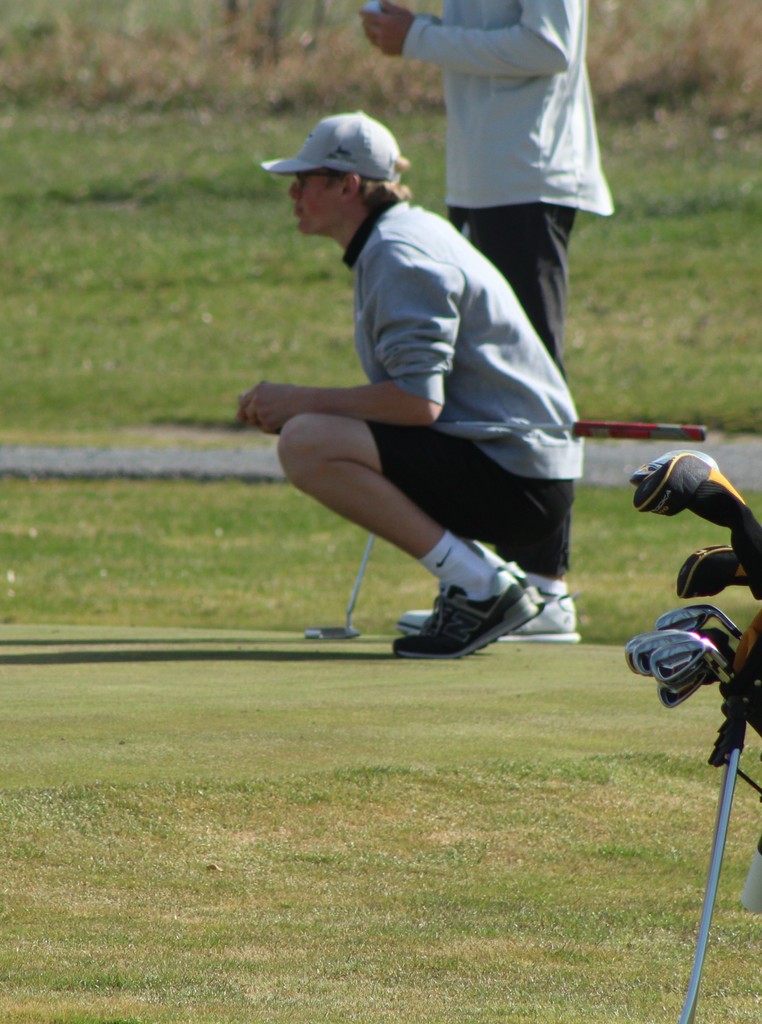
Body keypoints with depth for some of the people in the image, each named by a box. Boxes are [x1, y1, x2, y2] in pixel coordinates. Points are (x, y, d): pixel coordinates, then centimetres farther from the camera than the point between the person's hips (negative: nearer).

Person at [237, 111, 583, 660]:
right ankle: (486, 579, 10)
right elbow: (409, 393, 18)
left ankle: (479, 586, -15)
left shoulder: (399, 257, -14)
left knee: (307, 445, -21)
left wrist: (302, 402, -13)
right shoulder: (411, 230, 17)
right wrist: (289, 406, 6)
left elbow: (418, 402, -24)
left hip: (516, 482, -11)